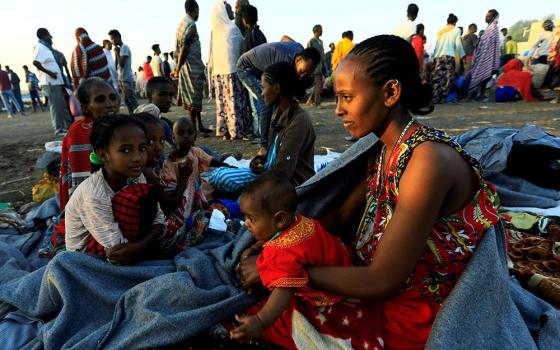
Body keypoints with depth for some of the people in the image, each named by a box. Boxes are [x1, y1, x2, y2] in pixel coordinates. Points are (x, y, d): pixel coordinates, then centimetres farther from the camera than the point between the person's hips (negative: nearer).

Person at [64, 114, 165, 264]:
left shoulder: (135, 176, -15)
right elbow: (118, 254, -30)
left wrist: (140, 246, -32)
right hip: (85, 256, -6)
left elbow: (158, 218, -14)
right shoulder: (93, 195, -32)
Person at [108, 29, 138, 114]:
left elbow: (122, 64, -18)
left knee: (132, 101, -9)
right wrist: (116, 53, 8)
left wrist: (117, 52, -9)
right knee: (127, 101, 10)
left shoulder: (124, 47, -9)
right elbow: (117, 65, 17)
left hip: (127, 79, -9)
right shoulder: (120, 49, 17)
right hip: (122, 79, 9)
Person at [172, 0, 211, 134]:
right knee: (194, 97, -5)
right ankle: (194, 127, 1)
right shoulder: (191, 24, -11)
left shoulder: (181, 24, 17)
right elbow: (184, 48, -19)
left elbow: (178, 48, 17)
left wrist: (178, 68, 17)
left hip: (187, 67, 9)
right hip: (193, 66, -9)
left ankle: (199, 125, 17)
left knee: (195, 97, 12)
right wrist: (178, 69, -18)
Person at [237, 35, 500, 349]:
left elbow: (381, 281, -28)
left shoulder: (429, 159, -27)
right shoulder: (385, 150, 1)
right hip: (375, 292, 7)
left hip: (413, 319, -7)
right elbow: (341, 216, 7)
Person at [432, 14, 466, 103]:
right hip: (449, 56, -4)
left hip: (439, 57, 4)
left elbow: (435, 45, 9)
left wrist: (435, 56, 11)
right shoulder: (456, 30, 6)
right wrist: (462, 56, 10)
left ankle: (435, 98, -4)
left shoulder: (440, 31, 16)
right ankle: (443, 98, -11)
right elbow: (458, 45, 0)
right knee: (447, 79, -4)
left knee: (437, 78, 1)